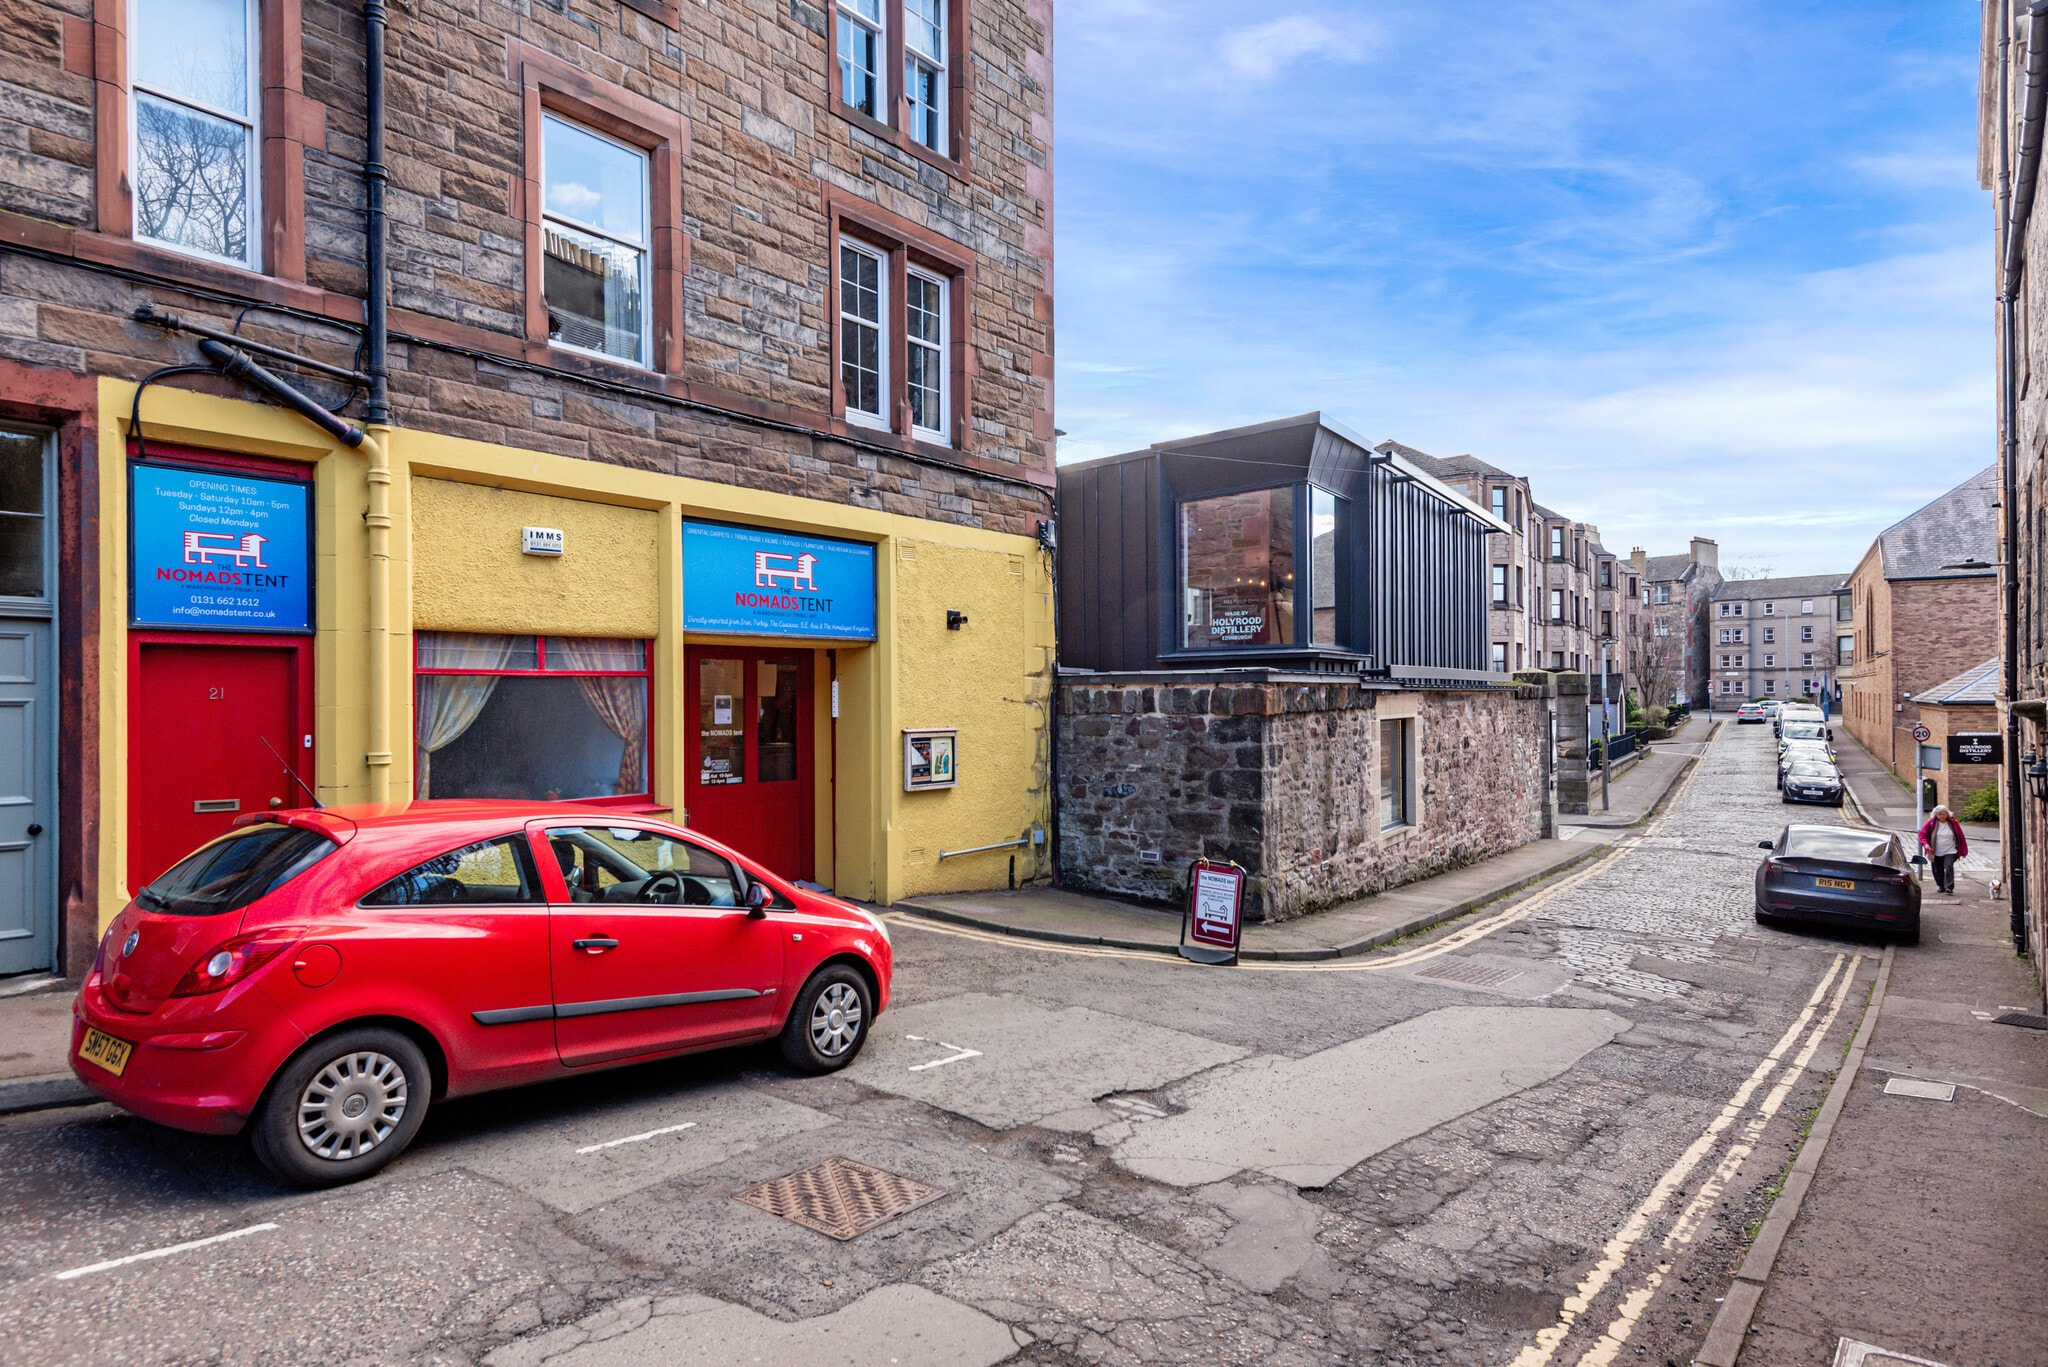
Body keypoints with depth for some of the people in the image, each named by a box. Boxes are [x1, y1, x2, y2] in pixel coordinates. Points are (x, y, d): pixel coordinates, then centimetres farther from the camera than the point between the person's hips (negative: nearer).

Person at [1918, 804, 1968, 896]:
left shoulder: (1953, 823, -3)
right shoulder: (1931, 823, -4)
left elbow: (1960, 837, 5)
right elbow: (1922, 834, -1)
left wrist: (1963, 851, 8)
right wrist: (1925, 844, -19)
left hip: (1950, 851, -2)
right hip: (1936, 853, 2)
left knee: (1949, 867, -18)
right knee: (1938, 870, 10)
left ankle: (1949, 888, -16)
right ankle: (1941, 886, 28)